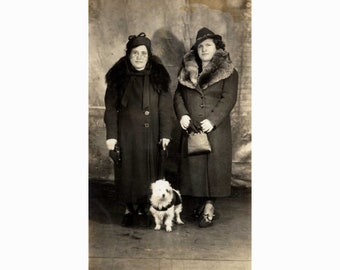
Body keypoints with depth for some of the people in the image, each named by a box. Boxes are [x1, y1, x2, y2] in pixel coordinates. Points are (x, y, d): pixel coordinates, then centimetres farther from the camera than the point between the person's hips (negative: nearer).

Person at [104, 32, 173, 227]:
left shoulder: (159, 77, -1)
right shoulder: (118, 77, -1)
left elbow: (166, 108, -2)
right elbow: (110, 108, 0)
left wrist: (165, 134, -7)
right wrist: (111, 135, -6)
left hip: (151, 134, 1)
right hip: (127, 134, 0)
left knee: (150, 170, 6)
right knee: (128, 171, 6)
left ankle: (145, 206, 23)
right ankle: (130, 208, 21)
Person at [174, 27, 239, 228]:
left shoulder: (228, 72, 0)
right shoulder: (187, 70, 12)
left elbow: (229, 99, -9)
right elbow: (178, 94, 9)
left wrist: (212, 120, -21)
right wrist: (182, 114, -9)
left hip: (216, 129, -4)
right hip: (191, 128, 4)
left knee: (213, 164, -4)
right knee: (193, 165, 6)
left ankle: (209, 208, 3)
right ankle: (201, 202, 21)